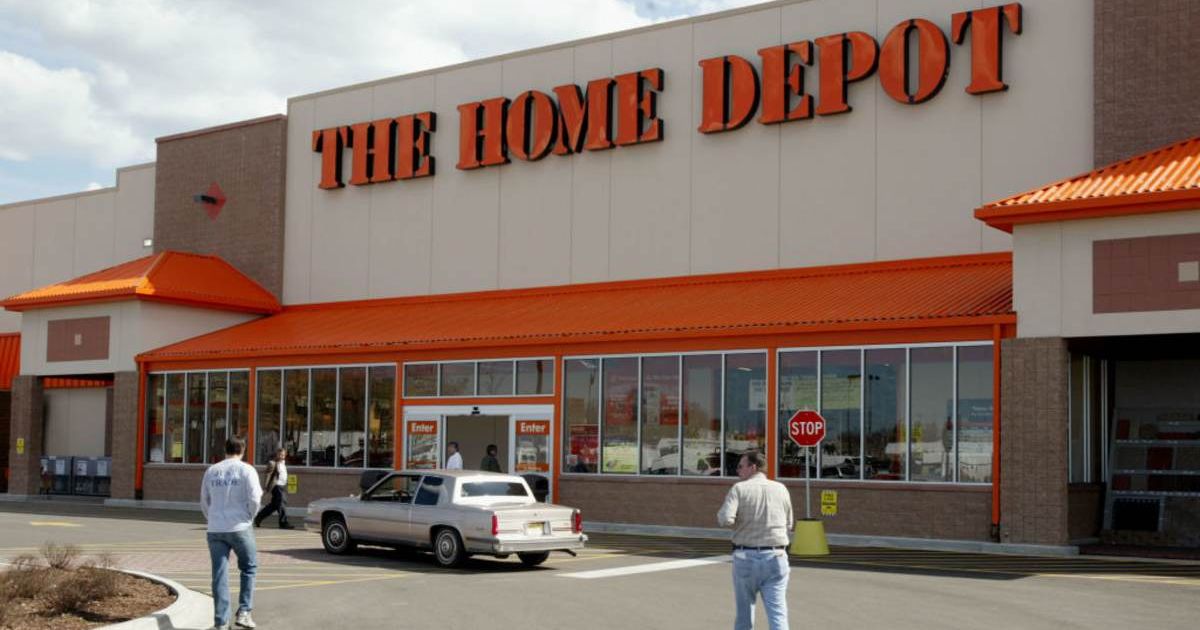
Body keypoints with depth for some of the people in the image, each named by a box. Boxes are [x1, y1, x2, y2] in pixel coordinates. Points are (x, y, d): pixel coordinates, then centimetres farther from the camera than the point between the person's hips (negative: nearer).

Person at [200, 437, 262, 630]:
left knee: (220, 575, 5)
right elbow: (254, 498, -11)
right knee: (249, 568, 15)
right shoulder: (246, 470, -5)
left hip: (215, 530, 3)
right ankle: (243, 612, 6)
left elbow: (204, 502, 13)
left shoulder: (211, 471, 8)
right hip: (239, 528, -3)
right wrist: (249, 516, 5)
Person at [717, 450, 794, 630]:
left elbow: (725, 520, -18)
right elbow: (788, 524, 14)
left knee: (744, 611, 14)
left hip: (746, 556, -1)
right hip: (776, 556, 1)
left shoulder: (739, 489, -5)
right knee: (778, 612, -3)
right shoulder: (781, 489, 5)